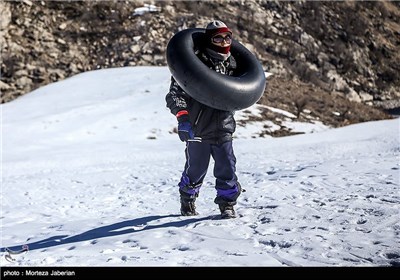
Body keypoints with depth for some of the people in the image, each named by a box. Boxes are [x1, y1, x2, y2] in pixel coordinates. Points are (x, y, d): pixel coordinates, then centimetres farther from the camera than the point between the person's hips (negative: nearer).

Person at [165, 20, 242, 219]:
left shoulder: (231, 64, 9)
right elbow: (175, 93, -17)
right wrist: (182, 115, -29)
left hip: (223, 130, 4)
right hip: (198, 130, -4)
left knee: (227, 168, -2)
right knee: (195, 169, 9)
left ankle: (227, 204, 15)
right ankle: (187, 201, 33)